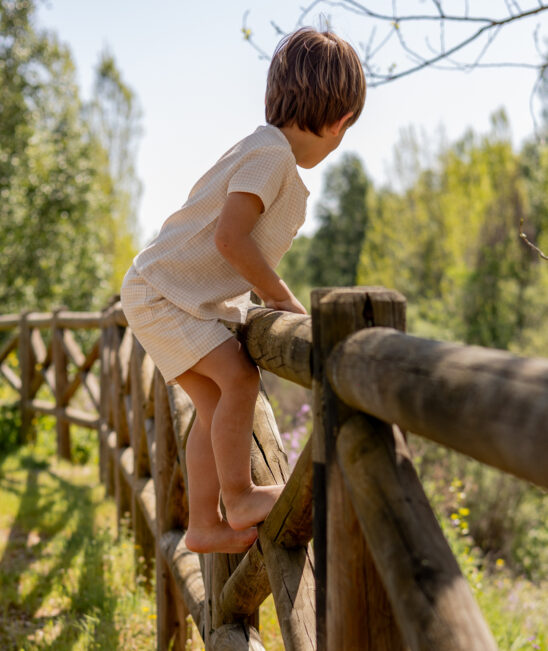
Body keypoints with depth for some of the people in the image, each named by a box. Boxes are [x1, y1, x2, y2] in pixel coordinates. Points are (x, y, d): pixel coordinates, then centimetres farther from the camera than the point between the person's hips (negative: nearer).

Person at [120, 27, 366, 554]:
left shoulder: (273, 155, 9)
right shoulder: (271, 153, -21)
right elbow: (229, 237, -28)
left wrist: (269, 295, 10)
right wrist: (281, 296, -17)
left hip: (196, 298, 10)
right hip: (160, 291, -10)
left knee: (215, 403, 8)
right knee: (239, 376, -20)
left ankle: (205, 526, 15)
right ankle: (239, 499, -5)